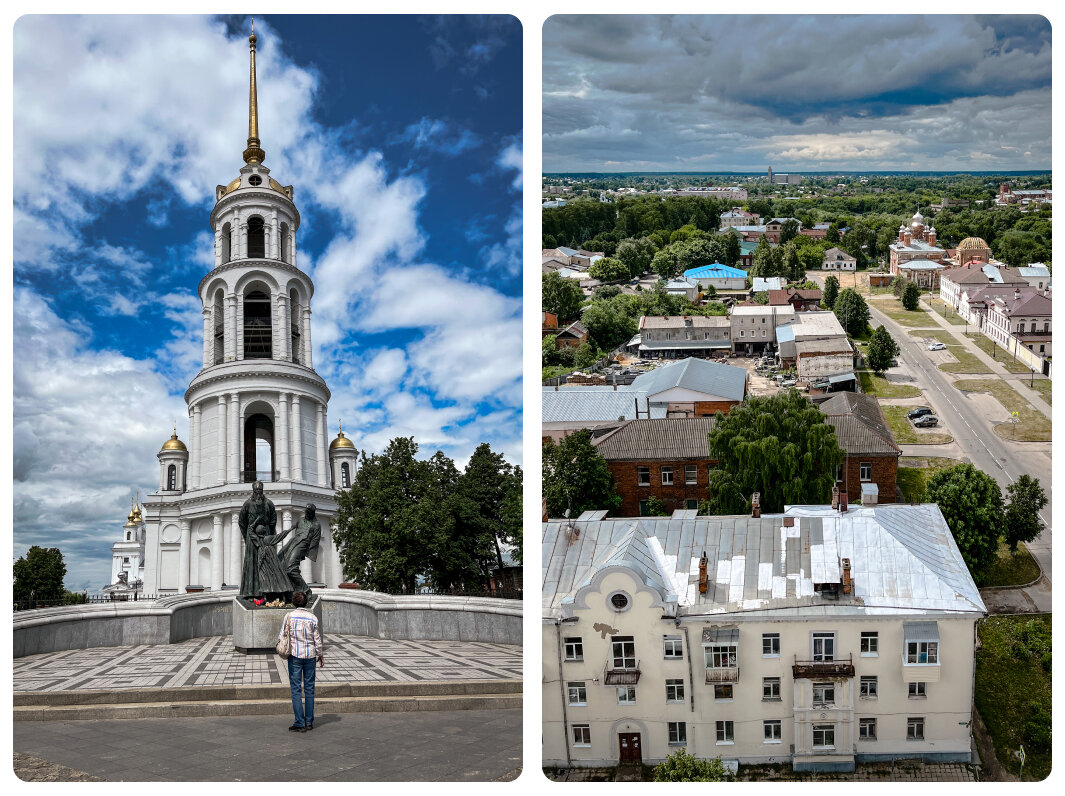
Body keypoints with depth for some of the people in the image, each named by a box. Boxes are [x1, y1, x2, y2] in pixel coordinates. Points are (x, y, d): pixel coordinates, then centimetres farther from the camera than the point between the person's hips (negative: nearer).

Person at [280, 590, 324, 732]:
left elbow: (281, 637, -3)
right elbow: (317, 639, 1)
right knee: (309, 689, 9)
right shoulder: (312, 618, -1)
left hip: (295, 656, -2)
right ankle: (309, 722, 11)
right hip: (310, 656, 2)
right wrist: (321, 655, 12)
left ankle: (300, 723, -3)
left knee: (296, 689, 1)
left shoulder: (289, 616, -4)